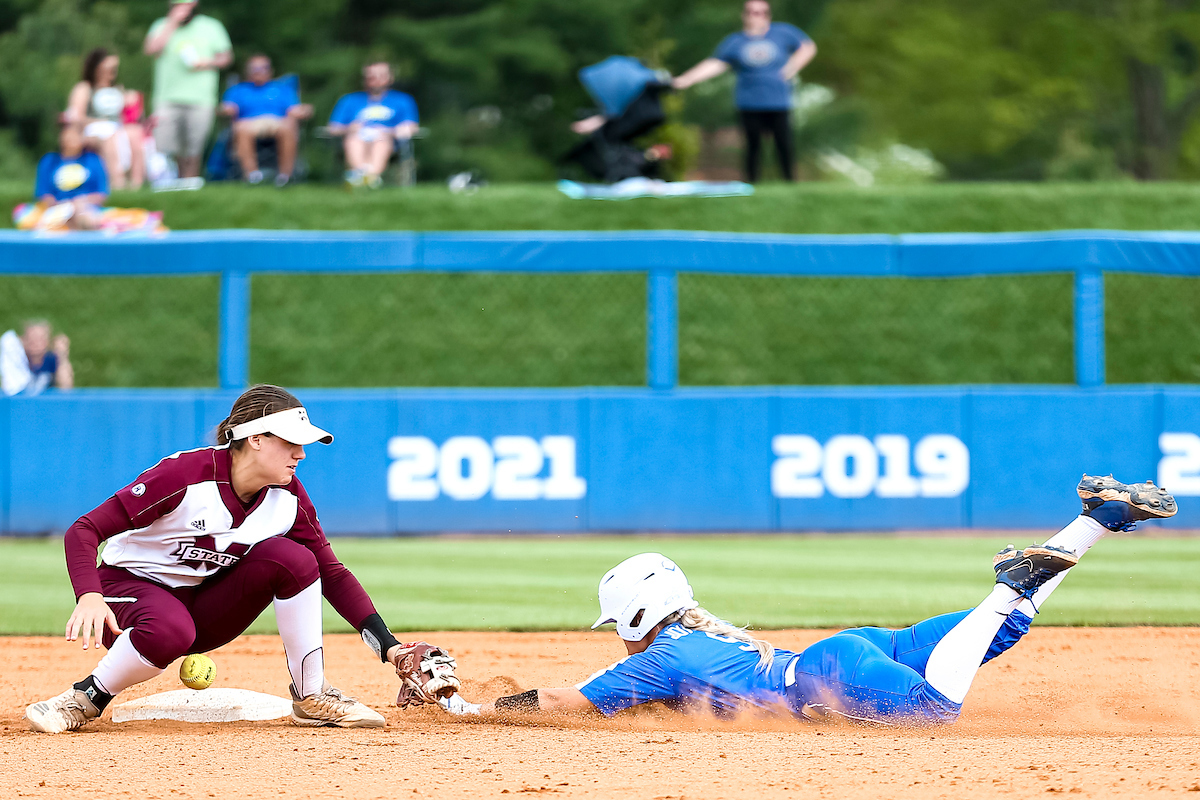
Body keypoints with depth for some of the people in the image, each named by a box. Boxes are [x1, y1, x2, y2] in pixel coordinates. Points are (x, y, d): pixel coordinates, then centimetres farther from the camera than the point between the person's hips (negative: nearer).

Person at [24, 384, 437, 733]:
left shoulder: (287, 498, -8)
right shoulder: (184, 475, -26)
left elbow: (332, 573, -1)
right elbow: (84, 531, -27)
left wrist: (387, 645, -11)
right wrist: (90, 597, -45)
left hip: (206, 601, 5)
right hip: (132, 586, -5)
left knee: (292, 558, -19)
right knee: (170, 631, -42)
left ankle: (312, 698, -8)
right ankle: (85, 701, -16)